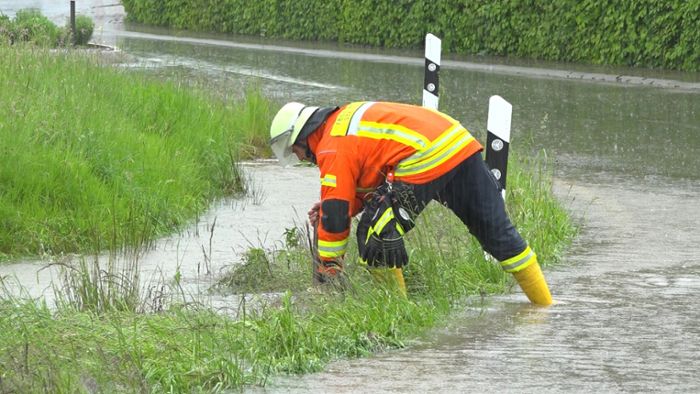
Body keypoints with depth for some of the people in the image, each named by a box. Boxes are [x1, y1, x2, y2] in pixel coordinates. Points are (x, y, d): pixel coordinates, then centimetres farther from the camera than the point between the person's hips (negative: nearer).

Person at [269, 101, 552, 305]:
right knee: (495, 228, 16)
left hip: (424, 161, -9)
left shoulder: (332, 148, -1)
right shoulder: (348, 118, 27)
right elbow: (372, 181, 34)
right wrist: (332, 203, 24)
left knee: (375, 236, 3)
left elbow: (336, 214, -3)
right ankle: (543, 302, 23)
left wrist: (330, 267, 7)